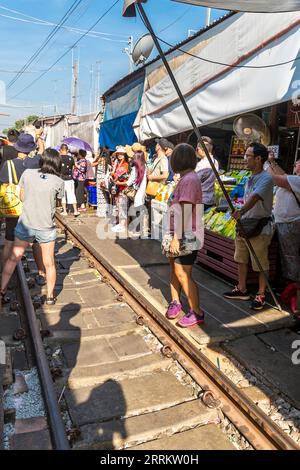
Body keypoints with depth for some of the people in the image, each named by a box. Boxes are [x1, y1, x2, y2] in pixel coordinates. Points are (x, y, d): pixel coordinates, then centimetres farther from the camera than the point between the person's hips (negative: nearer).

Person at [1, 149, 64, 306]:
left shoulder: (27, 173, -5)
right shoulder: (58, 182, -9)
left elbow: (22, 198, 4)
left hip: (25, 224, 1)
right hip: (46, 227, -1)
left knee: (13, 259, 18)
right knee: (49, 263, 14)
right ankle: (50, 296, 24)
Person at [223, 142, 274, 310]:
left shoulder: (266, 178, -18)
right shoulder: (251, 178, 10)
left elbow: (254, 197, -36)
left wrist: (241, 211, -52)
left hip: (260, 228, -9)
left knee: (261, 264, 4)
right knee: (242, 259, 18)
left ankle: (261, 295, 19)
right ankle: (242, 290, 34)